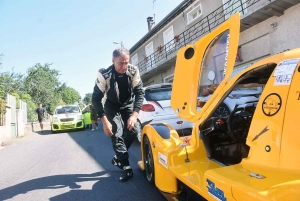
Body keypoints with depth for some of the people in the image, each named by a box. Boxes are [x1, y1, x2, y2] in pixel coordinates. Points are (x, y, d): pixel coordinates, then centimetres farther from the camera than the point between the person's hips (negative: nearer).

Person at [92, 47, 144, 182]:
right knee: (116, 134, -15)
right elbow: (96, 98, -23)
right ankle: (126, 168, -5)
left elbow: (140, 92, -18)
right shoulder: (104, 75, -30)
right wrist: (104, 120, -28)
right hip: (112, 106, -2)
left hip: (128, 104, 2)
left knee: (133, 130, -10)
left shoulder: (133, 71, -23)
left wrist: (134, 114, -28)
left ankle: (118, 158, 14)